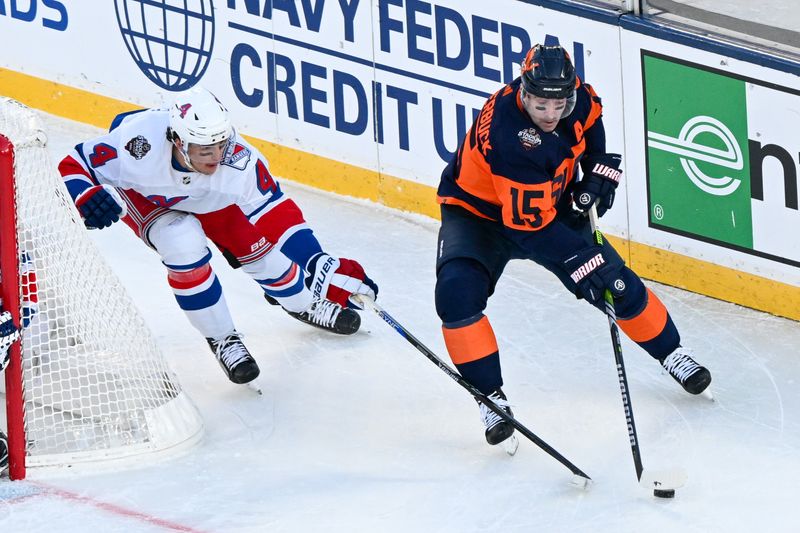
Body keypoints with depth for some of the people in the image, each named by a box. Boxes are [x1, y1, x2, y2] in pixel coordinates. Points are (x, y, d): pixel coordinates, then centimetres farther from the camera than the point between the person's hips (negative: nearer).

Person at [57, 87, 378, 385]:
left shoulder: (237, 160, -37)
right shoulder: (141, 144, -45)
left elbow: (275, 212, -27)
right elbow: (72, 166, -34)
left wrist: (330, 272, -31)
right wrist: (86, 197, -56)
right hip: (141, 195, -2)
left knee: (259, 246, -5)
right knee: (184, 245, -28)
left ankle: (304, 304, 30)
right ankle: (221, 338, -5)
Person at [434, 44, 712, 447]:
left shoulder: (576, 95, -21)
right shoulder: (507, 133, -39)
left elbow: (590, 118, 9)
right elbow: (531, 223, -37)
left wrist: (599, 169, -1)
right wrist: (582, 261, -41)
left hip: (552, 202, 5)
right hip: (478, 213, -5)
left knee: (618, 285, 3)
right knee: (457, 293, -29)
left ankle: (671, 354, 29)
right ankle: (491, 398, -16)